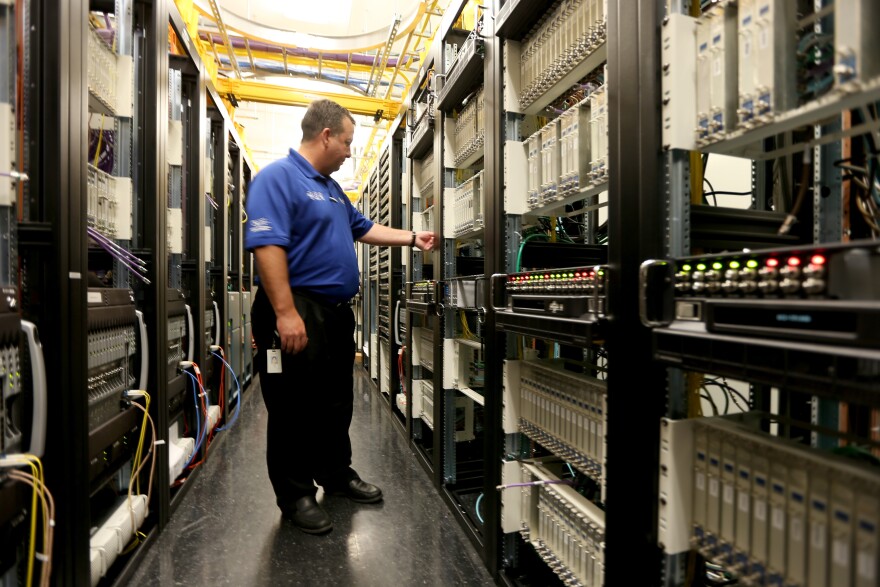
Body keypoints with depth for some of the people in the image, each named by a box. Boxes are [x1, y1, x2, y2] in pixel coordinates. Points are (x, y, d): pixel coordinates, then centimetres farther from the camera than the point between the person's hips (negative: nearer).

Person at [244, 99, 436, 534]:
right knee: (295, 409, 4)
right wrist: (286, 313, -27)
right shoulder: (277, 177, -12)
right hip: (298, 313, -10)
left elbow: (363, 228, 27)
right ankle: (296, 495, 22)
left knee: (337, 403, 19)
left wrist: (413, 238, 25)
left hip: (337, 312, 10)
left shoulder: (331, 187, 18)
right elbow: (267, 246, -22)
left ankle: (337, 475, 36)